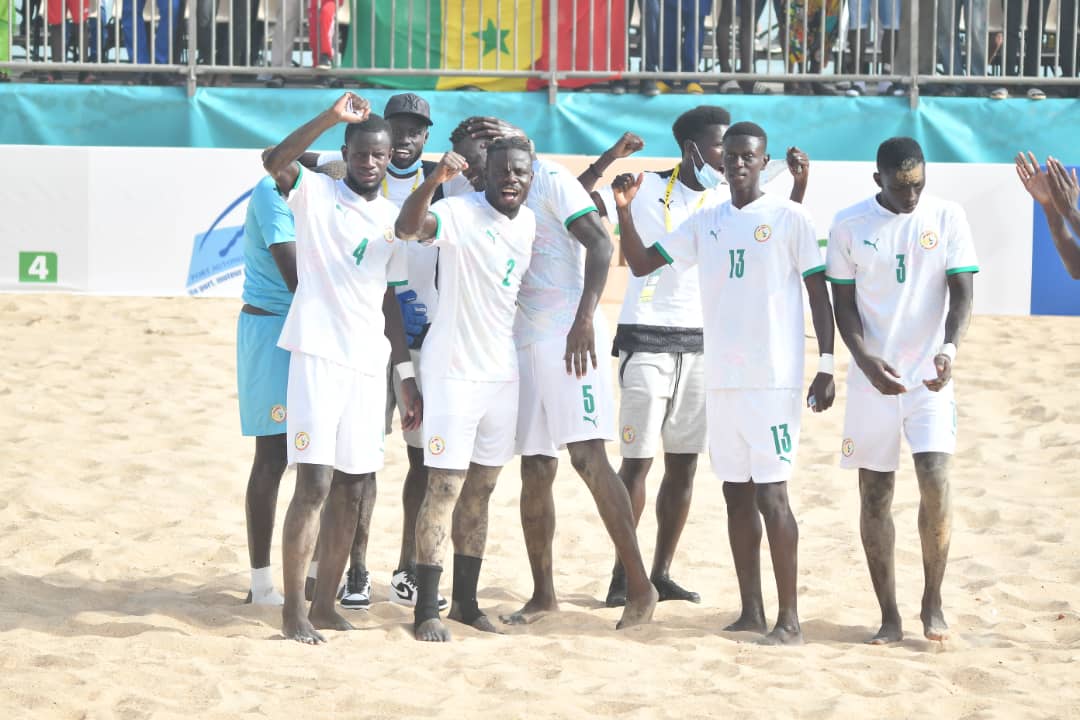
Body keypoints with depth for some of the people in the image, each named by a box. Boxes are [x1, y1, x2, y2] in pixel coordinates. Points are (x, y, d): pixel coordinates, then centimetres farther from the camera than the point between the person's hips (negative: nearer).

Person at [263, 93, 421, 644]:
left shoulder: (393, 218, 16)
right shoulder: (316, 194, 1)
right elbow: (274, 160, -20)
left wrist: (408, 375, 16)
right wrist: (331, 117, -27)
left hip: (369, 364, 6)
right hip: (318, 354, -6)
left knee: (351, 488, 7)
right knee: (314, 484, -11)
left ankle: (324, 604, 15)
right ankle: (293, 610, -7)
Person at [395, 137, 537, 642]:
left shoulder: (530, 223, 8)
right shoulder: (460, 212, -14)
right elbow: (407, 227, -35)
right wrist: (434, 180, -50)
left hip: (503, 371, 7)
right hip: (454, 369, -7)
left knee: (480, 490, 12)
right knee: (445, 488, -8)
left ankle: (465, 601, 20)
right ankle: (426, 611, -6)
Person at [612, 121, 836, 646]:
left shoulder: (788, 218, -3)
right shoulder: (706, 223, 13)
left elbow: (818, 291, -3)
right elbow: (642, 264, 15)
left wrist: (826, 367, -9)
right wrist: (624, 212, -2)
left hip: (773, 380, -6)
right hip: (721, 380, 6)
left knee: (771, 493, -9)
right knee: (736, 494, 8)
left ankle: (789, 618, -6)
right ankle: (751, 612, 14)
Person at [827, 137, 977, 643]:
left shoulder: (947, 218, -1)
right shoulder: (849, 225, 0)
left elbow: (962, 293, -3)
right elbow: (843, 302, 3)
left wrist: (949, 348, -21)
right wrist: (865, 360, -13)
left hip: (929, 378, -1)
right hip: (873, 378, 1)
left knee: (935, 481, -15)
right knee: (875, 495, 2)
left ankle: (933, 602, 1)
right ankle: (889, 615, 11)